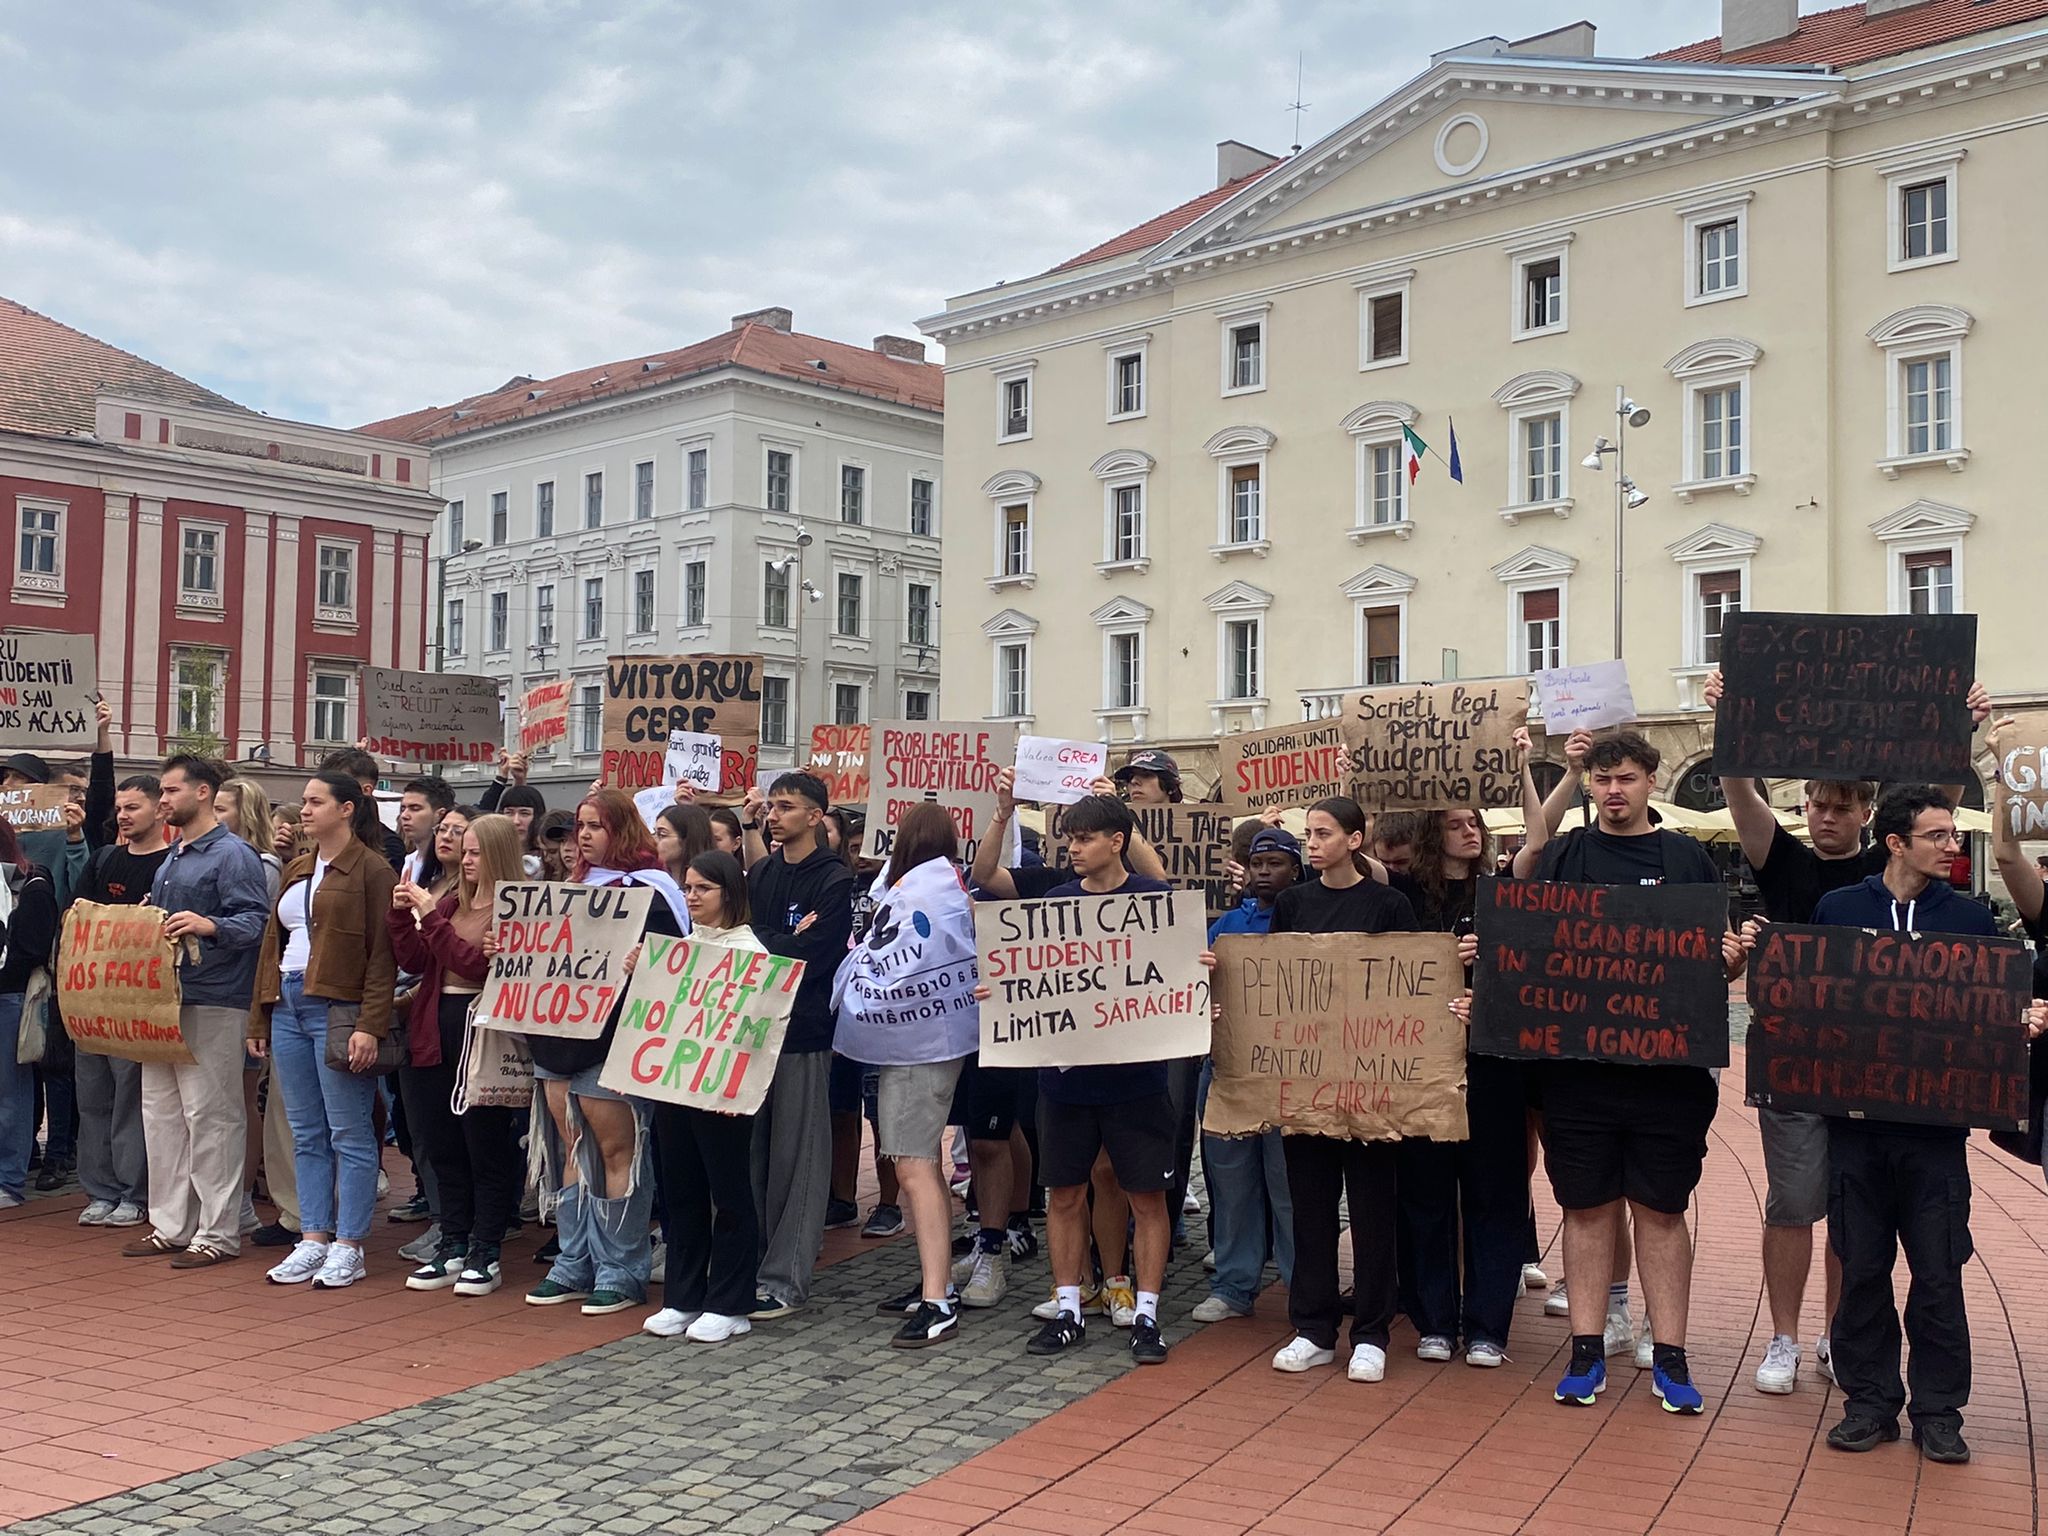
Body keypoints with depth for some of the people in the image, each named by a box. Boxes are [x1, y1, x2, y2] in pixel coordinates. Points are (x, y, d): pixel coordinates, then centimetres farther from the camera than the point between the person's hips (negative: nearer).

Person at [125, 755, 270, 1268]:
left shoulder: (233, 855, -8)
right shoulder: (170, 859, 20)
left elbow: (255, 920, -18)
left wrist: (209, 926, -34)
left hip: (211, 1004, -9)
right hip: (164, 1000, 9)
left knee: (210, 1116, -5)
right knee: (161, 1114, 11)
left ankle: (218, 1233, 1)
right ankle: (170, 1225, 20)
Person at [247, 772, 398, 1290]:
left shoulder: (370, 870, -6)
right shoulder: (296, 870, 17)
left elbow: (382, 955, -11)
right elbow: (273, 943, 19)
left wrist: (370, 1025, -18)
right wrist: (260, 1017, 15)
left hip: (338, 1010, -8)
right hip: (288, 1008, 8)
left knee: (348, 1134, -2)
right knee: (306, 1135, 10)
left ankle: (348, 1247, 4)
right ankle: (313, 1239, 17)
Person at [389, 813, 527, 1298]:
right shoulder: (450, 902, 13)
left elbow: (478, 964, -19)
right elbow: (414, 962, 9)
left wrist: (431, 917, -17)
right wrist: (401, 915, -4)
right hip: (436, 1031, 8)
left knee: (486, 1149, 1)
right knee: (442, 1147, 13)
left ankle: (485, 1255, 10)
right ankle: (452, 1247, 23)